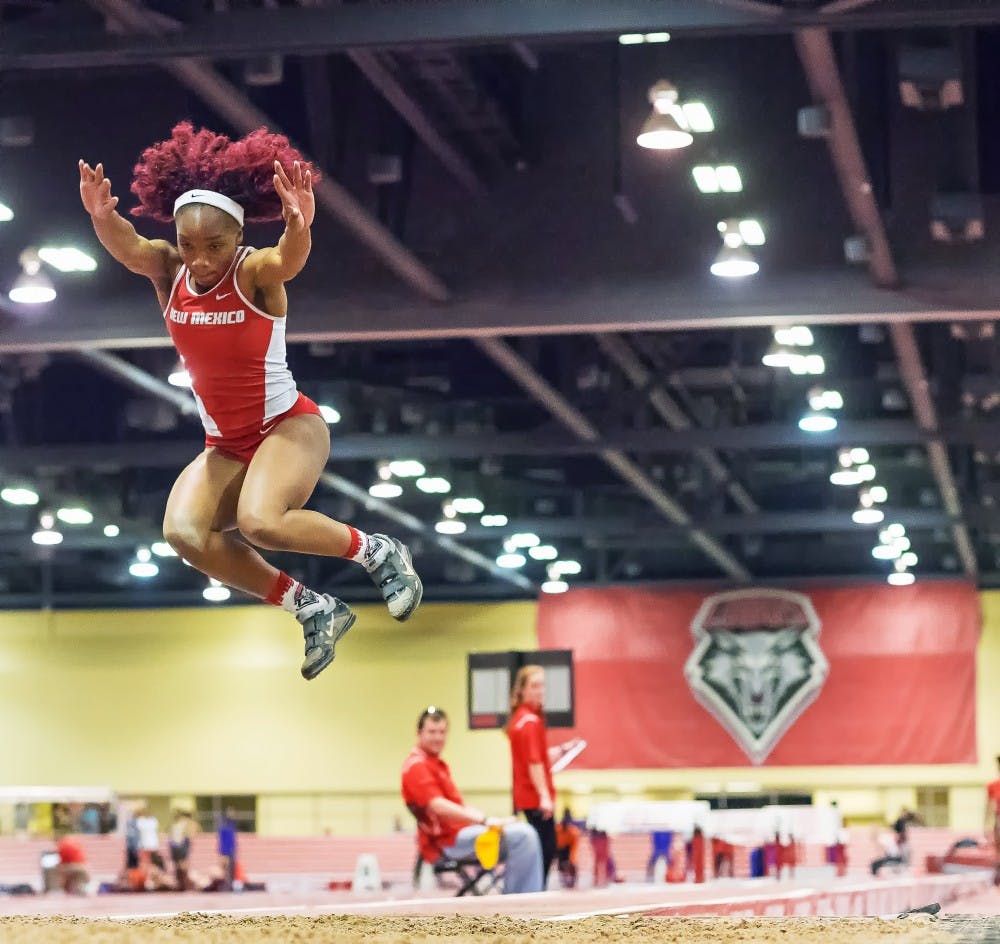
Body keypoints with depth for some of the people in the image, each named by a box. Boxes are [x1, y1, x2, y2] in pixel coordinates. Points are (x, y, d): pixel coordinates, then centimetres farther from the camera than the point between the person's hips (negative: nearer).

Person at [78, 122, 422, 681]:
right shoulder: (169, 272, -6)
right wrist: (102, 217, -50)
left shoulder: (254, 272, -17)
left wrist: (299, 227, -64)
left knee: (261, 523, -33)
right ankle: (313, 610, -4)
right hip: (225, 446, 6)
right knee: (184, 534, -20)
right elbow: (127, 247, -26)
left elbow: (289, 260, -41)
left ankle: (379, 554, -5)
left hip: (289, 426, -6)